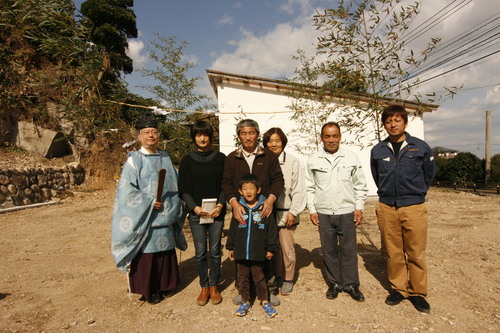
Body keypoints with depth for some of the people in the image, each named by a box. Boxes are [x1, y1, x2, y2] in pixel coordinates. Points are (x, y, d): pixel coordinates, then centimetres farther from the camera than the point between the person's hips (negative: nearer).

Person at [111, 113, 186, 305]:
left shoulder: (165, 159, 10)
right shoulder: (134, 161, -6)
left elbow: (175, 186, 15)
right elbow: (126, 190, -13)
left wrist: (174, 206, 3)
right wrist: (149, 203, -18)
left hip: (165, 219, 5)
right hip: (143, 220, -4)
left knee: (165, 253, 13)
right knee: (146, 256, 5)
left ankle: (164, 286, 32)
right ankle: (148, 291, 24)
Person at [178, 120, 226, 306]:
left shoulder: (220, 158, 4)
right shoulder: (187, 161, 4)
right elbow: (183, 189, 2)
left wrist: (220, 204, -11)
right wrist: (194, 207, -11)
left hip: (216, 212, 0)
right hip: (196, 213, 0)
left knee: (215, 251, 6)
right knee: (200, 252, 6)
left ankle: (214, 286, 24)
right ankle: (204, 287, 23)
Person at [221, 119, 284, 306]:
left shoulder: (269, 156, 6)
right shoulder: (231, 158, 8)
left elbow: (278, 179, 3)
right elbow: (226, 183, 2)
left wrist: (271, 199, -13)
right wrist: (234, 203, -13)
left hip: (264, 211, -1)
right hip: (240, 212, 1)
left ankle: (270, 289, 22)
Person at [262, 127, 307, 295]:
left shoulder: (293, 162, -5)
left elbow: (299, 190, -4)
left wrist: (293, 212, -7)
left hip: (286, 213, -2)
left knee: (287, 249, 6)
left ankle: (288, 279, 27)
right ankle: (276, 275, 33)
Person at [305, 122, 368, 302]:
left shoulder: (351, 157, 1)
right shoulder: (313, 160, 2)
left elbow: (360, 185, 6)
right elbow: (310, 187, 5)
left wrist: (359, 208, 1)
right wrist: (312, 210, 1)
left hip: (347, 212, 0)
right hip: (323, 213, 1)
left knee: (349, 250, 7)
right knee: (329, 251, 11)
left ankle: (351, 284, 25)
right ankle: (334, 283, 28)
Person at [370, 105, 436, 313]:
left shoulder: (421, 147, -1)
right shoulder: (378, 151, 4)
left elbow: (429, 174, 11)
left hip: (414, 208, -1)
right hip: (387, 208, 2)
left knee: (416, 253, 5)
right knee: (393, 253, 10)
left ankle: (417, 292, 22)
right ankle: (398, 289, 26)